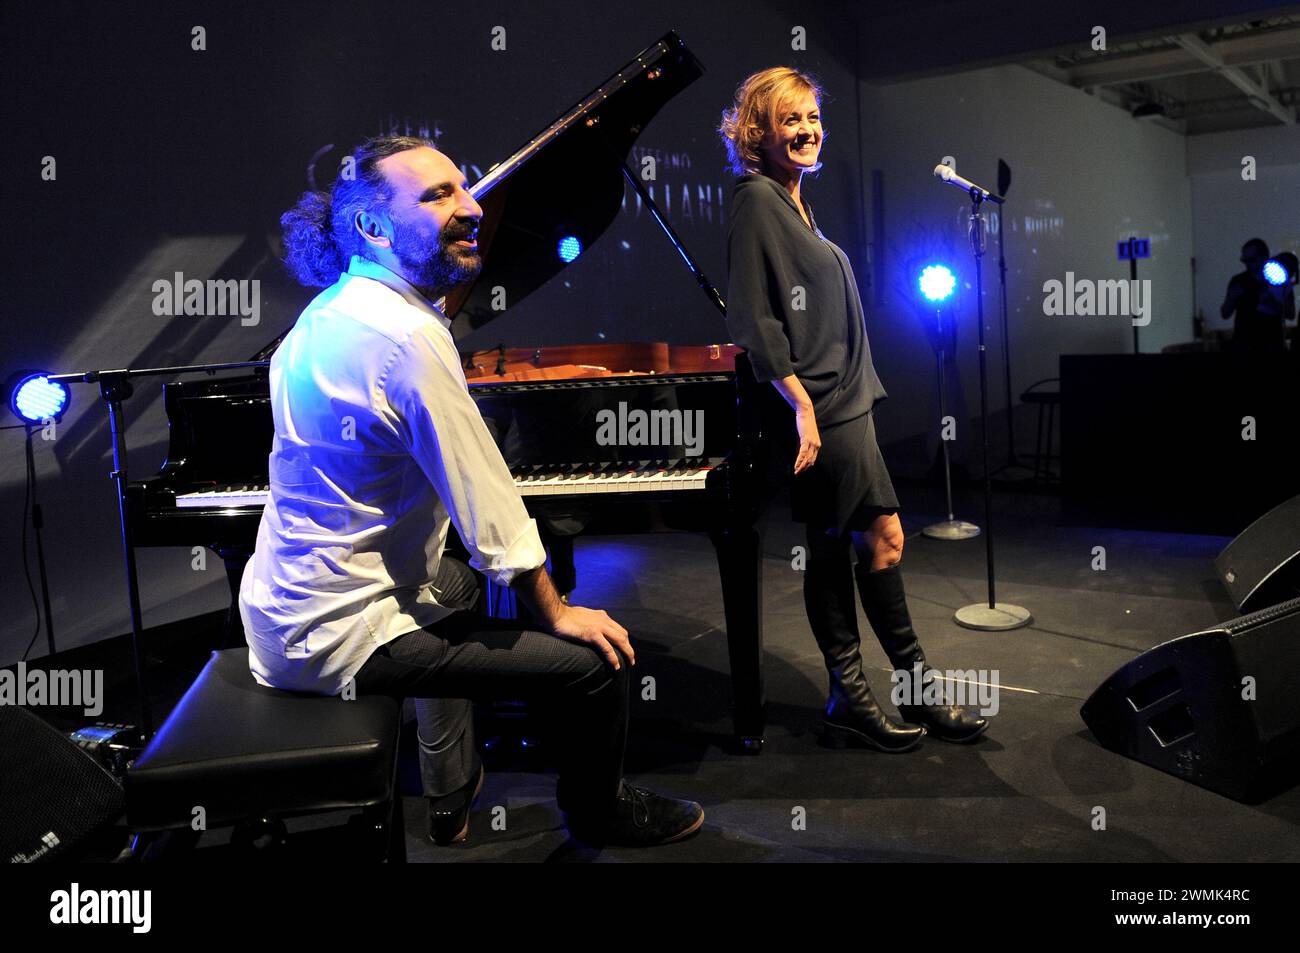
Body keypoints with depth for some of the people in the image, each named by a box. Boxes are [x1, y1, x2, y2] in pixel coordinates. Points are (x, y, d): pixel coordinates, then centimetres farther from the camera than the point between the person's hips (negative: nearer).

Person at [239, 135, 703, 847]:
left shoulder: (331, 309, 4)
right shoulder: (407, 338, -26)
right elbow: (488, 509, -20)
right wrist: (555, 614, -9)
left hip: (288, 602, 11)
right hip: (341, 636, -11)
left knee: (457, 581, 38)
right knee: (597, 663, -12)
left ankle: (450, 794, 46)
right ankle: (598, 811, 21)